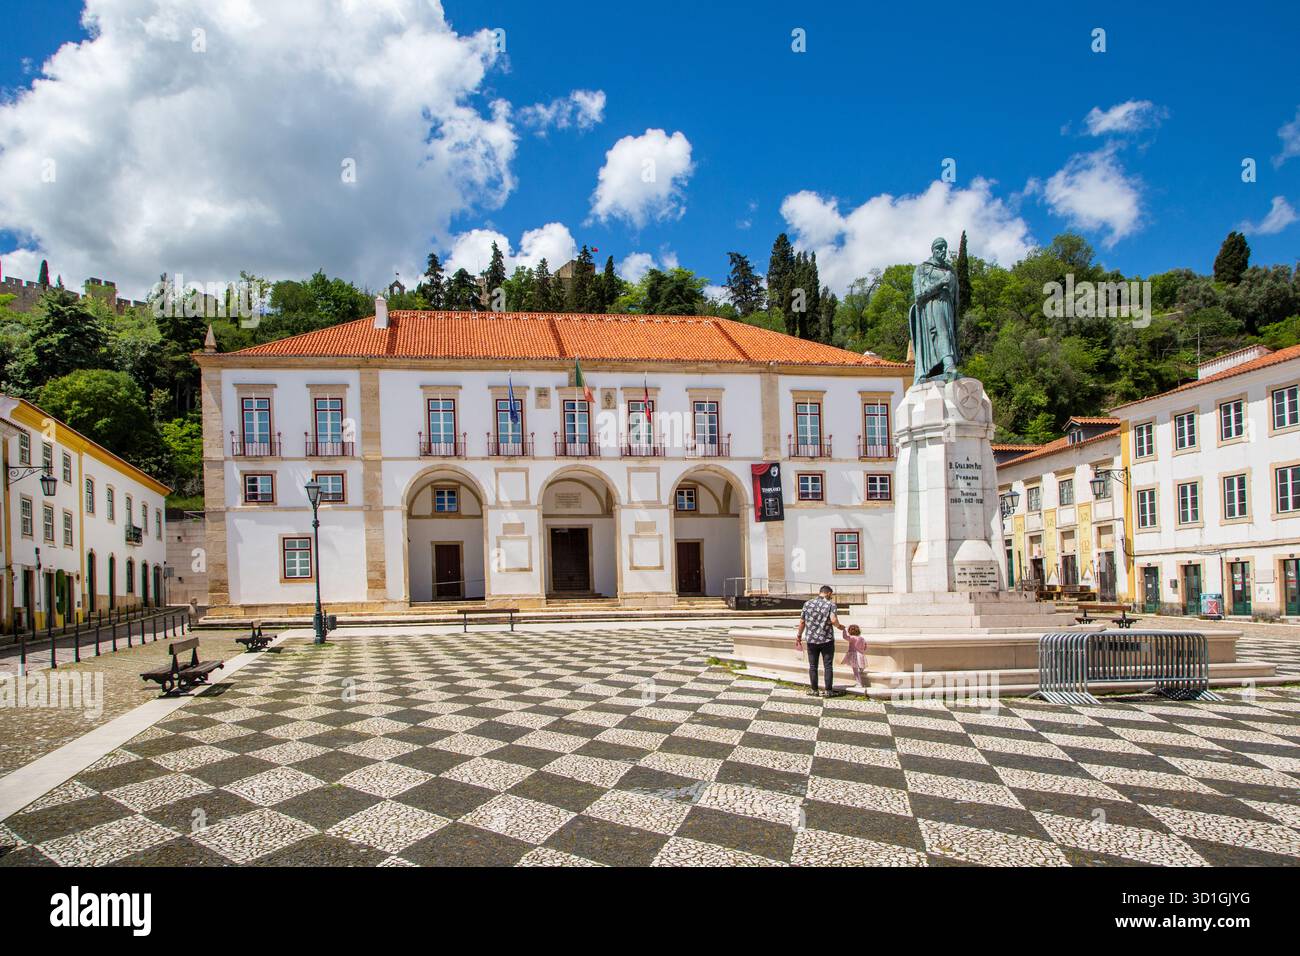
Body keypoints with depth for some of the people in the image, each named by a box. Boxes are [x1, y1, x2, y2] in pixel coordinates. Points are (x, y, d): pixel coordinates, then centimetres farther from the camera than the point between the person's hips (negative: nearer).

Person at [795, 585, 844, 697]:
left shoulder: (807, 604, 2)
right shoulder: (830, 604, -7)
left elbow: (802, 622, 3)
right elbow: (833, 620, -20)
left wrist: (799, 636, 13)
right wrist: (840, 626, 0)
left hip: (812, 640, 2)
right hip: (827, 640, -2)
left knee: (813, 666, 11)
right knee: (828, 666, 7)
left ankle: (814, 690, 15)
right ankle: (828, 691, 10)